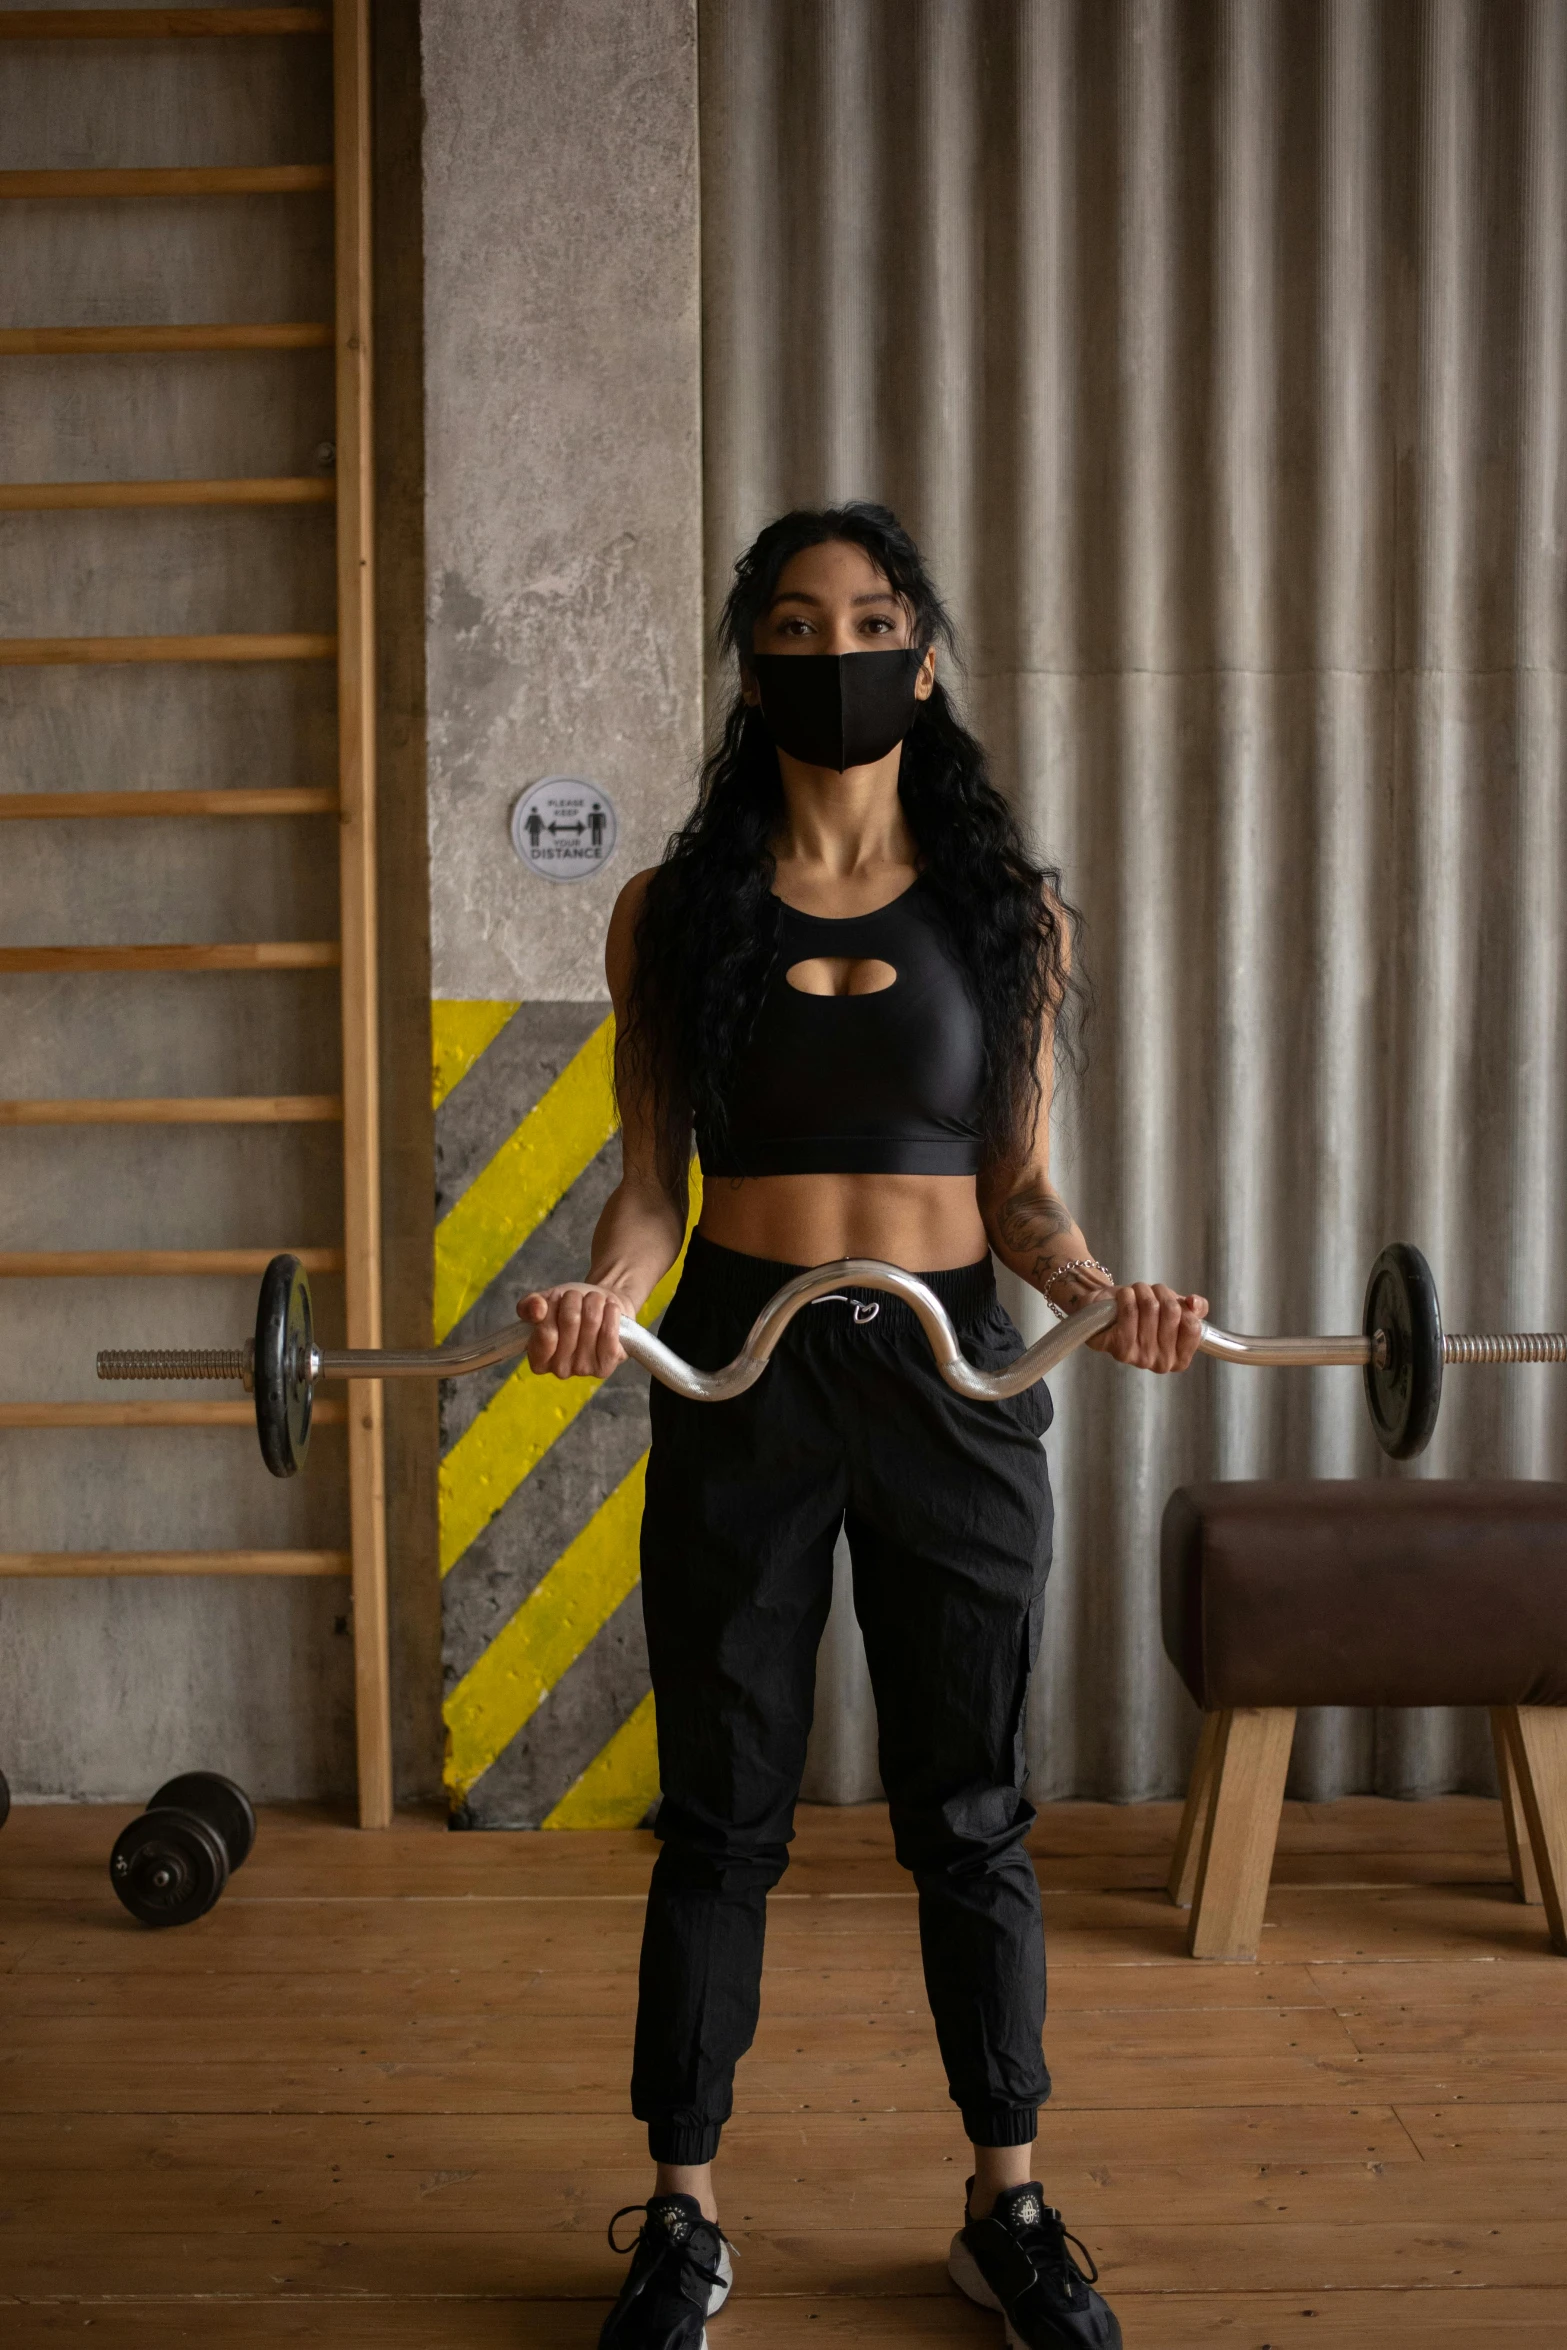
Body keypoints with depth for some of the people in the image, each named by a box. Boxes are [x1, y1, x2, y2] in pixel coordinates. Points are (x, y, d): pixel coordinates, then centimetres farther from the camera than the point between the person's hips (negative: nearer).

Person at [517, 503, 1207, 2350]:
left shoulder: (1007, 908, 4)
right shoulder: (674, 910, 3)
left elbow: (1020, 1191, 6)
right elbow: (653, 1179, 3)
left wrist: (1097, 1289, -13)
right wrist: (605, 1290, -17)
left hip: (952, 1378, 1)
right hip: (735, 1377, 0)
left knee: (970, 1816, 11)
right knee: (720, 1820, 8)